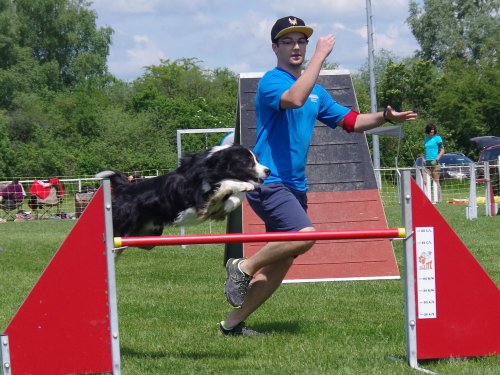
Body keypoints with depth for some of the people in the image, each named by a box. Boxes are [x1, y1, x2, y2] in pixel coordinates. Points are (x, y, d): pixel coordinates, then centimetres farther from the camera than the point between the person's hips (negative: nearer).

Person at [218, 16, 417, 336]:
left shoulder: (316, 92, 18)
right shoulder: (271, 81, -9)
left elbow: (350, 121, 20)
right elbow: (295, 99, -31)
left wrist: (385, 116, 3)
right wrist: (320, 56, -26)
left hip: (294, 186, 9)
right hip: (268, 183, -9)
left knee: (280, 264, 7)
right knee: (305, 235, -28)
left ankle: (233, 323, 15)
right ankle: (244, 267, -8)